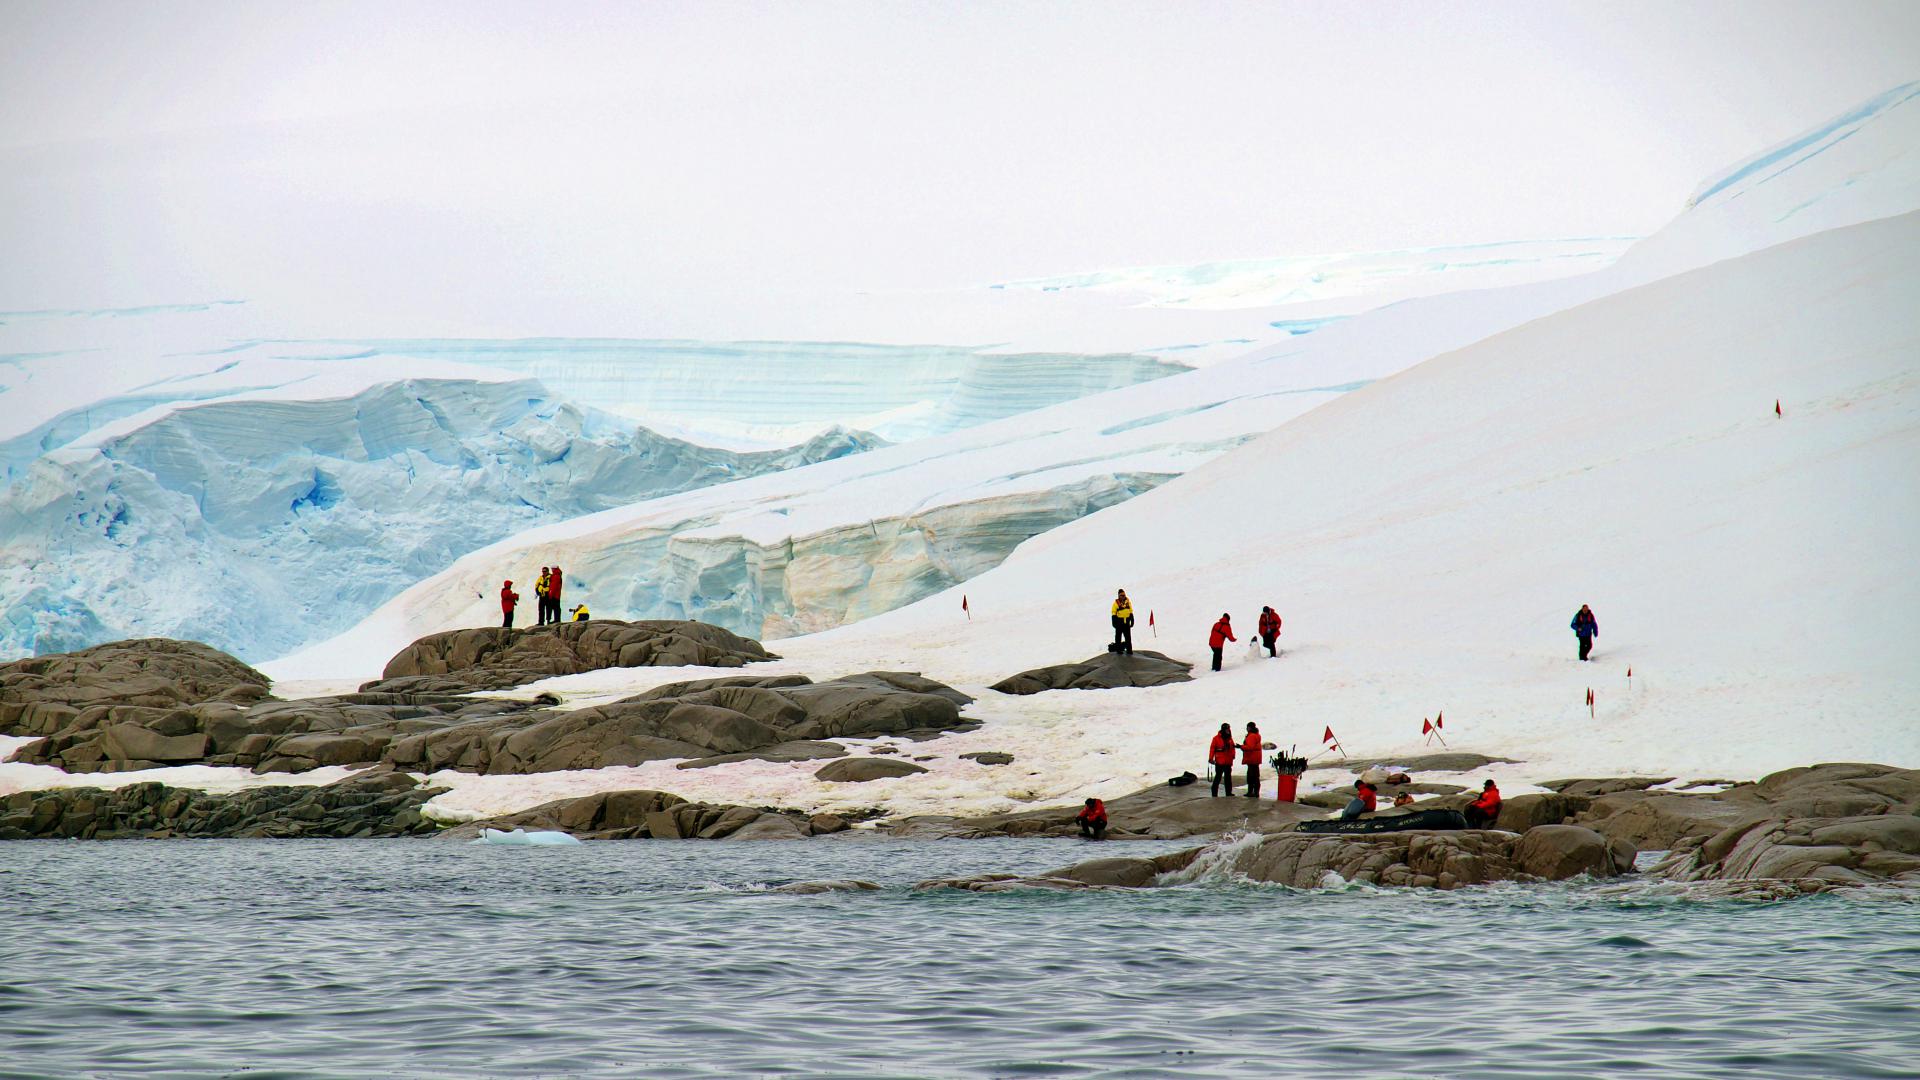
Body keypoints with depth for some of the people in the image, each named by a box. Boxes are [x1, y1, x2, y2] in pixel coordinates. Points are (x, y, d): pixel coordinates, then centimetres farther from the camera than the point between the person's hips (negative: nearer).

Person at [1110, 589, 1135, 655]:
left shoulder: (1128, 602, 6)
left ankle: (1129, 650, 7)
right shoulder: (1116, 603, -6)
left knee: (1128, 637, 3)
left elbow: (1131, 612, 13)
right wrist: (1114, 622, -9)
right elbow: (1114, 613, -4)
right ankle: (1118, 649, 14)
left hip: (1126, 622, 3)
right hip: (1119, 622, -3)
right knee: (1118, 636, 5)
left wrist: (1132, 621, 11)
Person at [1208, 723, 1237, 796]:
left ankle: (1228, 792, 15)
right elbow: (1212, 748, -8)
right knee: (1218, 777, -3)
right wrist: (1211, 758, -12)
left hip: (1228, 762, 6)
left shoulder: (1229, 738, 10)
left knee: (1228, 777, 9)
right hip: (1219, 761, -6)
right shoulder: (1217, 738, -7)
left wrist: (1233, 755, 0)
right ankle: (1214, 792, 3)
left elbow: (1232, 748, 16)